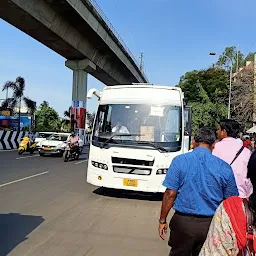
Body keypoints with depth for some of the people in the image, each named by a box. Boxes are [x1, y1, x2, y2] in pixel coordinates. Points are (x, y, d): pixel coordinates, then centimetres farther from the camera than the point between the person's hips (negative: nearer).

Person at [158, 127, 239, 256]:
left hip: (183, 222, -1)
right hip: (211, 225, 2)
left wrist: (162, 220, 0)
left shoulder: (179, 161, -8)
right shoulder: (224, 168, -3)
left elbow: (170, 194, -10)